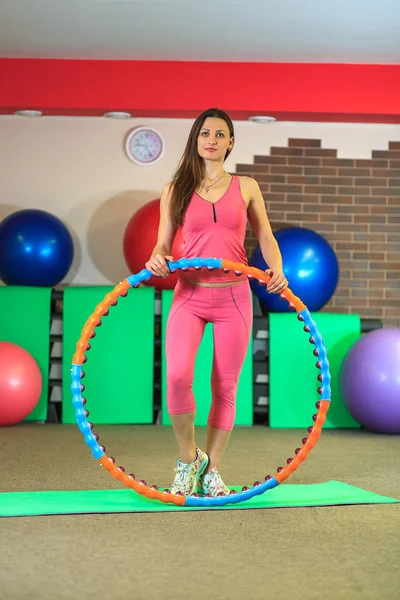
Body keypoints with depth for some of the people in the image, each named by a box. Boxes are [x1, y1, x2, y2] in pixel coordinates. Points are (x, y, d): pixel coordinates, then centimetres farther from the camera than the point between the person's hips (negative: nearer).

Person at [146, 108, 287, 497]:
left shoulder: (245, 187, 8)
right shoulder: (175, 191, 8)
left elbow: (266, 237, 9)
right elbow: (163, 244, 8)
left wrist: (276, 269, -10)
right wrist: (157, 260, -15)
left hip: (233, 296, 1)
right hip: (189, 295, -1)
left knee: (225, 387, 3)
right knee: (177, 377, -20)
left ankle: (211, 472, 18)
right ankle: (188, 458, 3)